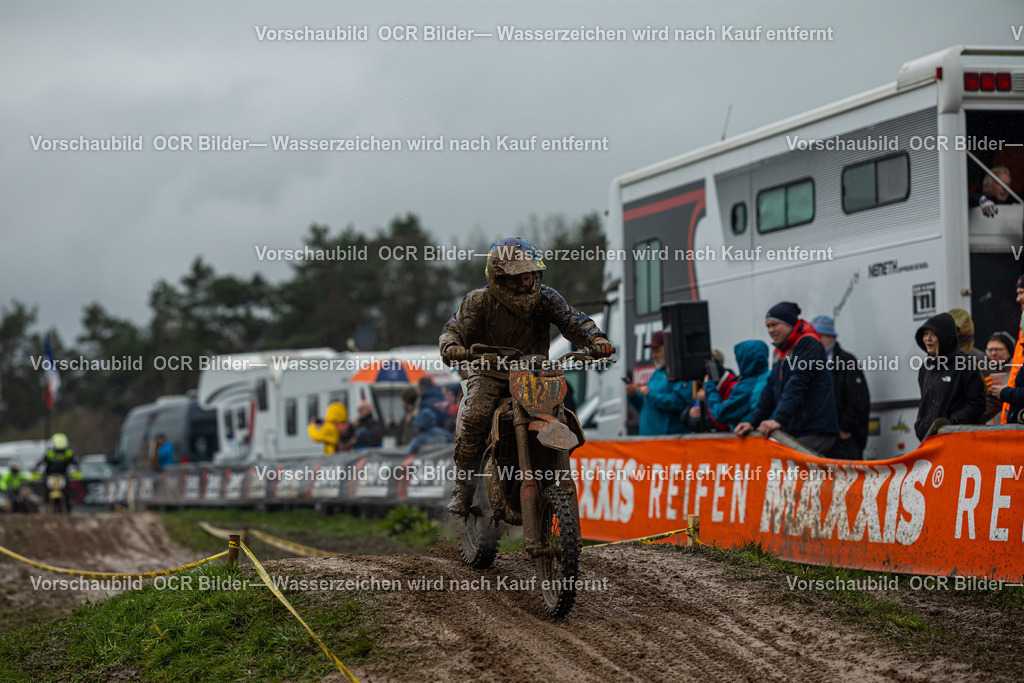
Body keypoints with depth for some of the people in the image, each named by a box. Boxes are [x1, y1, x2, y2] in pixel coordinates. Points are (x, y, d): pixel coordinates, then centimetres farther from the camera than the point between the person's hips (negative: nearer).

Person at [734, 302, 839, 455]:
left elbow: (797, 384, -19)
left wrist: (779, 420, -27)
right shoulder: (781, 352, 21)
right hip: (792, 433, 8)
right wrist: (753, 423, 13)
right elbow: (771, 390, 22)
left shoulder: (808, 343, -8)